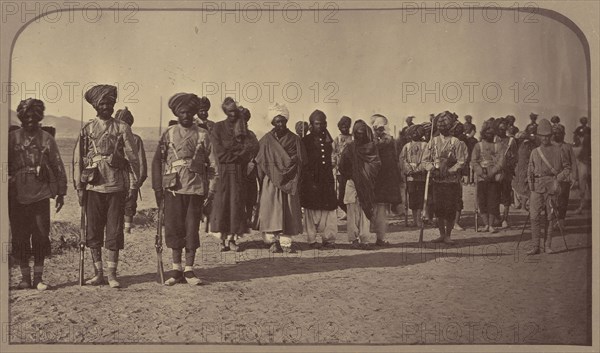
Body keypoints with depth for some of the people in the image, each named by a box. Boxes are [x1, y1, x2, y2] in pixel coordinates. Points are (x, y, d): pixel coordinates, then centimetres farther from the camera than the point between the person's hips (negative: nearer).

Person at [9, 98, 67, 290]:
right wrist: (6, 192, 4)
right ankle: (25, 277, 16)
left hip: (41, 195, -1)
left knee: (41, 237, -1)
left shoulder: (47, 139, 6)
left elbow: (58, 167, 8)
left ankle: (38, 277, 10)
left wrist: (61, 193, 5)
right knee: (20, 238, 4)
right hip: (17, 197, 1)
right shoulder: (12, 138, 6)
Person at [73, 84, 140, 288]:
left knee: (114, 232, 0)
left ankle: (112, 274, 7)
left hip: (117, 187, -2)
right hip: (93, 187, 2)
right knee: (93, 232, 5)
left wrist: (133, 184, -2)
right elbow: (78, 159, 8)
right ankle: (98, 273, 15)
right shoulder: (87, 130, 8)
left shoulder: (122, 128, 5)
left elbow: (132, 158, 3)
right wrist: (79, 187, 3)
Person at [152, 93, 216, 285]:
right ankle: (176, 269, 12)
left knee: (192, 229, 1)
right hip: (173, 188, 1)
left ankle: (189, 269, 10)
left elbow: (212, 163, 7)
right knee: (173, 228, 2)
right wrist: (158, 188, 2)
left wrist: (211, 188, 0)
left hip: (195, 188, 0)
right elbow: (157, 161, 8)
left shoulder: (203, 135, 6)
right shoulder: (168, 134, 6)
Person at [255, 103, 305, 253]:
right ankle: (272, 240, -6)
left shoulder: (294, 139, 9)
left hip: (289, 181, 1)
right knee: (271, 210, -8)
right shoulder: (266, 139, 6)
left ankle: (285, 242, 1)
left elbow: (301, 160, 9)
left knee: (289, 211, -2)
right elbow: (260, 161, 6)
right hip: (271, 180, -1)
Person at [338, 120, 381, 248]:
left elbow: (377, 164, 1)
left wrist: (369, 177, -8)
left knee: (366, 211, -2)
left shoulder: (371, 147, 6)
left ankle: (364, 239, -1)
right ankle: (353, 238, 3)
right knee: (353, 212, -1)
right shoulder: (350, 147, 2)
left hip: (367, 185, 1)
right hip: (353, 184, -1)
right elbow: (343, 166, 1)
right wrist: (351, 176, -3)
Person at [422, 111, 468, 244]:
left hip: (452, 180, -3)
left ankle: (448, 235, 9)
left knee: (450, 209, -2)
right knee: (438, 208, 4)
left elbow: (461, 162, -6)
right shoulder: (433, 142, 9)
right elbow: (426, 159, 9)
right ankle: (442, 234, 16)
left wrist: (449, 171, -15)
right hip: (437, 180, 3)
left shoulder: (457, 142, -2)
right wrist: (432, 168, -9)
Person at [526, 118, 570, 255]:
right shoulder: (535, 152, 12)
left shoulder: (559, 150, 5)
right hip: (537, 187, 1)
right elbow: (530, 171, 14)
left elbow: (567, 168, 8)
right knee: (534, 217, -7)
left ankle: (548, 246, 11)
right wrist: (531, 187, 3)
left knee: (550, 217, 2)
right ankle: (535, 247, -3)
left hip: (552, 186, -1)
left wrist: (558, 179, -8)